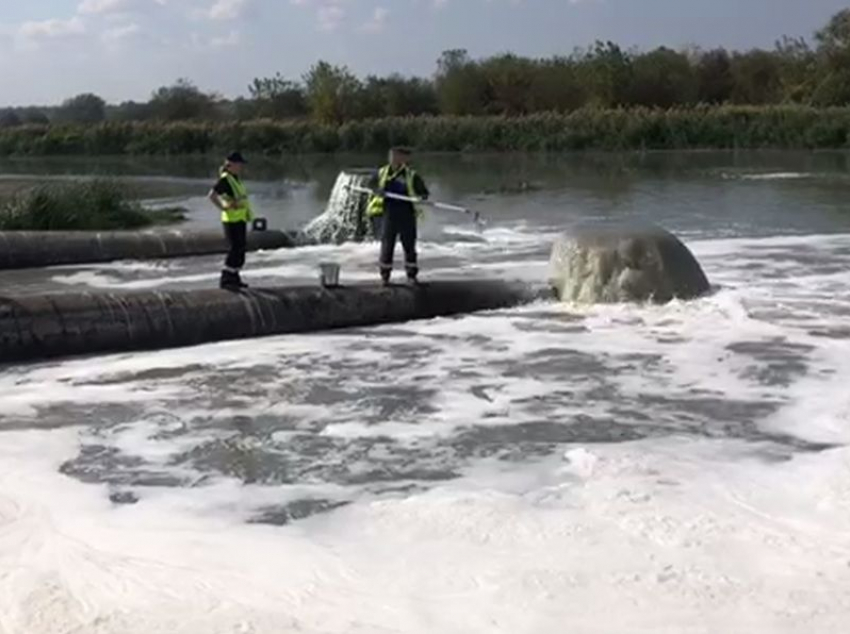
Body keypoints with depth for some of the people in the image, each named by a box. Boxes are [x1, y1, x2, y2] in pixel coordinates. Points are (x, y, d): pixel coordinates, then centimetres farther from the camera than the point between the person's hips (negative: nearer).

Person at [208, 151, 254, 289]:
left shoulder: (236, 179, 13)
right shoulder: (225, 179, -15)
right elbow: (212, 195, -25)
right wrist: (223, 207, -21)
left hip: (240, 219, 10)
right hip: (232, 220, -10)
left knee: (241, 248, 13)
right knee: (235, 248, -11)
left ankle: (234, 278, 22)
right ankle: (226, 279, -8)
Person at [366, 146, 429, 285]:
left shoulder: (412, 176, -1)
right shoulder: (381, 173, 6)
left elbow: (424, 192, -3)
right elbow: (371, 185, 18)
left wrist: (422, 197, -27)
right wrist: (377, 190, -5)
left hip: (407, 216, -1)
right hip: (389, 215, 1)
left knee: (409, 245, 5)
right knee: (387, 244, 0)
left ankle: (411, 274, 18)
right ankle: (385, 275, 10)